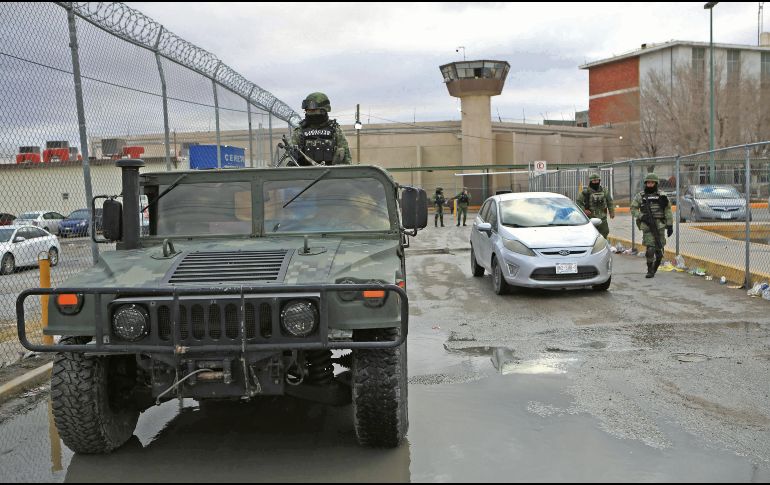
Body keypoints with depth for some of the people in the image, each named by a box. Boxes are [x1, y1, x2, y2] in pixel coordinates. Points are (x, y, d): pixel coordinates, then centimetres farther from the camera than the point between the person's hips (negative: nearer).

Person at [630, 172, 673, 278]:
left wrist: (670, 226, -1)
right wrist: (641, 216, -11)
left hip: (659, 226, 1)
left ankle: (655, 267, 31)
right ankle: (650, 271, -3)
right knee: (650, 248, -12)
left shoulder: (661, 196, 6)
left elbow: (668, 211, 5)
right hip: (647, 226, -1)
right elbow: (633, 209, 6)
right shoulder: (640, 196, 6)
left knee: (659, 249, 5)